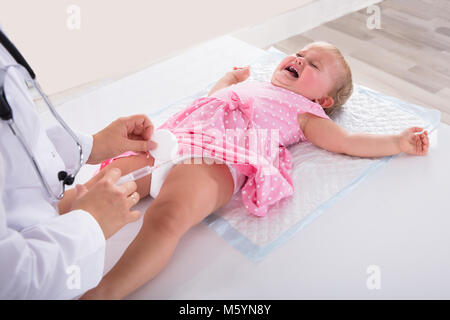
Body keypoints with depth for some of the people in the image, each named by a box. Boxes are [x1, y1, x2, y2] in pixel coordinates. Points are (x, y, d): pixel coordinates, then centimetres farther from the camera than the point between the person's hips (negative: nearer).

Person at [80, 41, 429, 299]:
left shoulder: (302, 111, 21)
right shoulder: (252, 85, 39)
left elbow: (347, 141, 14)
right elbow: (212, 97, 50)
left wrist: (399, 142, 13)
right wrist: (233, 76, 59)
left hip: (219, 160, -8)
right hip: (176, 139, 8)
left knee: (167, 217, -33)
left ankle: (103, 292, -40)